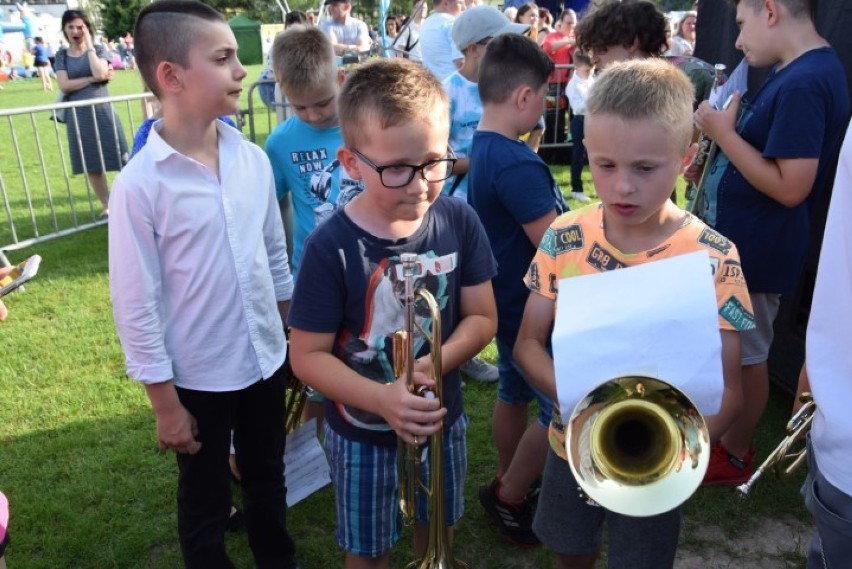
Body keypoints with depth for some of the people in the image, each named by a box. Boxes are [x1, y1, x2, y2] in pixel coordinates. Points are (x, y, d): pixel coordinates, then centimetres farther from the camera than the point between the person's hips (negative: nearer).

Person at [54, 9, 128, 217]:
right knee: (91, 165, 7)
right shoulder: (62, 55, 7)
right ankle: (107, 205, 18)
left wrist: (89, 45, -8)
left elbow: (100, 73, -17)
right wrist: (92, 79, -13)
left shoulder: (99, 49, 4)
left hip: (102, 111, -2)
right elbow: (64, 86, -6)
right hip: (78, 116, 2)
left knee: (120, 159, -4)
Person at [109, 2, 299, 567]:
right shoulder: (139, 184, -20)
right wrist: (166, 403, -10)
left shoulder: (254, 159, -5)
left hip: (266, 359, 5)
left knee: (269, 481, 26)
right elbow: (136, 305, -15)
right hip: (198, 376, -4)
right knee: (205, 503, 19)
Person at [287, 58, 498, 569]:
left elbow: (483, 318, -6)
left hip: (442, 415, 3)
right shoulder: (331, 246, -23)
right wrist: (381, 399, -32)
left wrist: (435, 365, -24)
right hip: (362, 429, -2)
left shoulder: (459, 221, -13)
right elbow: (308, 356, -17)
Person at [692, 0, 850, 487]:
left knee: (745, 356, 8)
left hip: (755, 248, -10)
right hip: (740, 239, 10)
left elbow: (790, 186, -28)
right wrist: (714, 165, 3)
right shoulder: (804, 71, 9)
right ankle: (724, 431, 42)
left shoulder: (804, 83, -23)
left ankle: (734, 457, 28)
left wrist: (723, 132, -21)